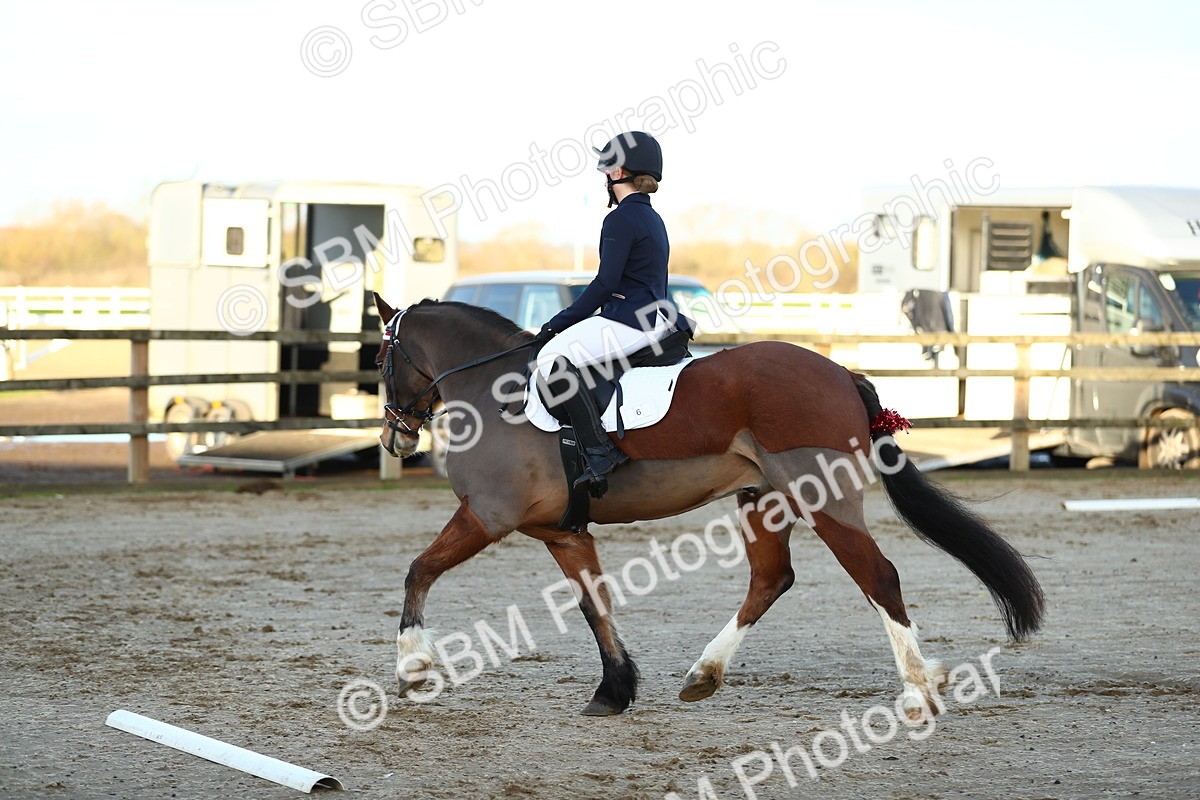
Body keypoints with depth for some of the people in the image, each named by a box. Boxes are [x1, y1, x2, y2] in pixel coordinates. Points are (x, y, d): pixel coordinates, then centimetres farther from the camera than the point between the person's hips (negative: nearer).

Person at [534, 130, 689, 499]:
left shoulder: (621, 219, -11)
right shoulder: (653, 219, 19)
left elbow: (606, 283, -17)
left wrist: (560, 322, -10)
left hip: (631, 321, -11)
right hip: (653, 317, 11)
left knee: (554, 356, -21)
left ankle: (599, 450, -29)